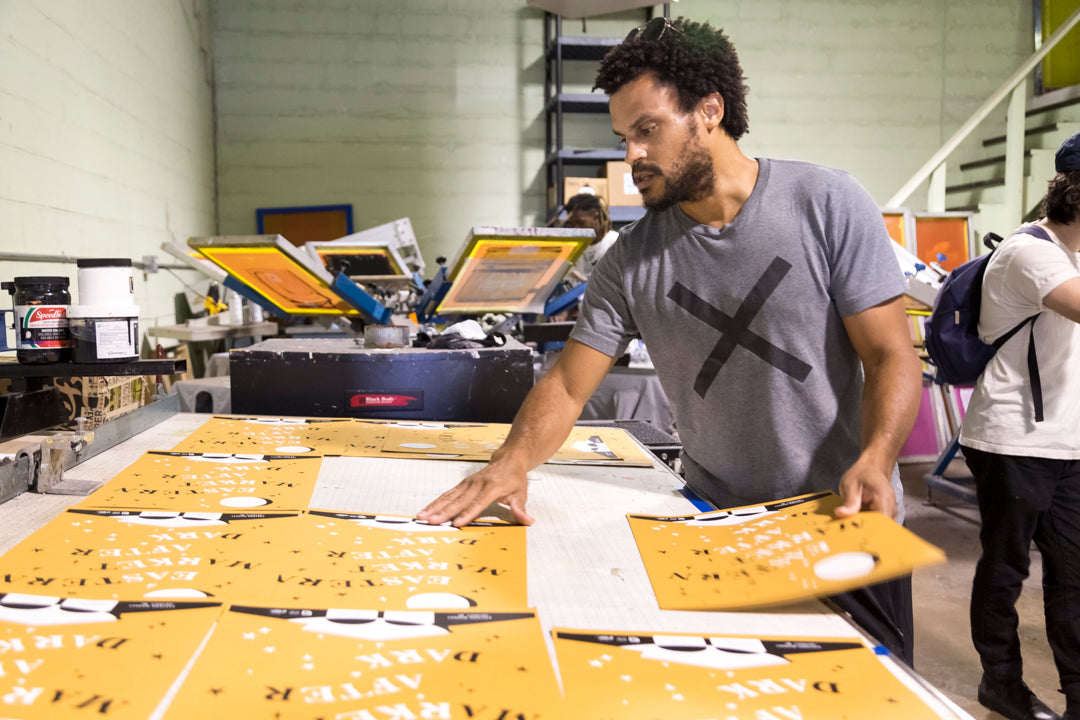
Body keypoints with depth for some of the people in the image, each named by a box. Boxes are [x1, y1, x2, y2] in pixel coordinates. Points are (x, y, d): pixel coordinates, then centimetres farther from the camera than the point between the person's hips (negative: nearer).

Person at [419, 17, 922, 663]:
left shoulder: (829, 204, -9)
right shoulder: (632, 261, -2)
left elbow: (891, 356, -9)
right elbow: (569, 384, -5)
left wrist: (875, 460, -27)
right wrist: (514, 459, -23)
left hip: (844, 524, -1)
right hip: (718, 531, 2)